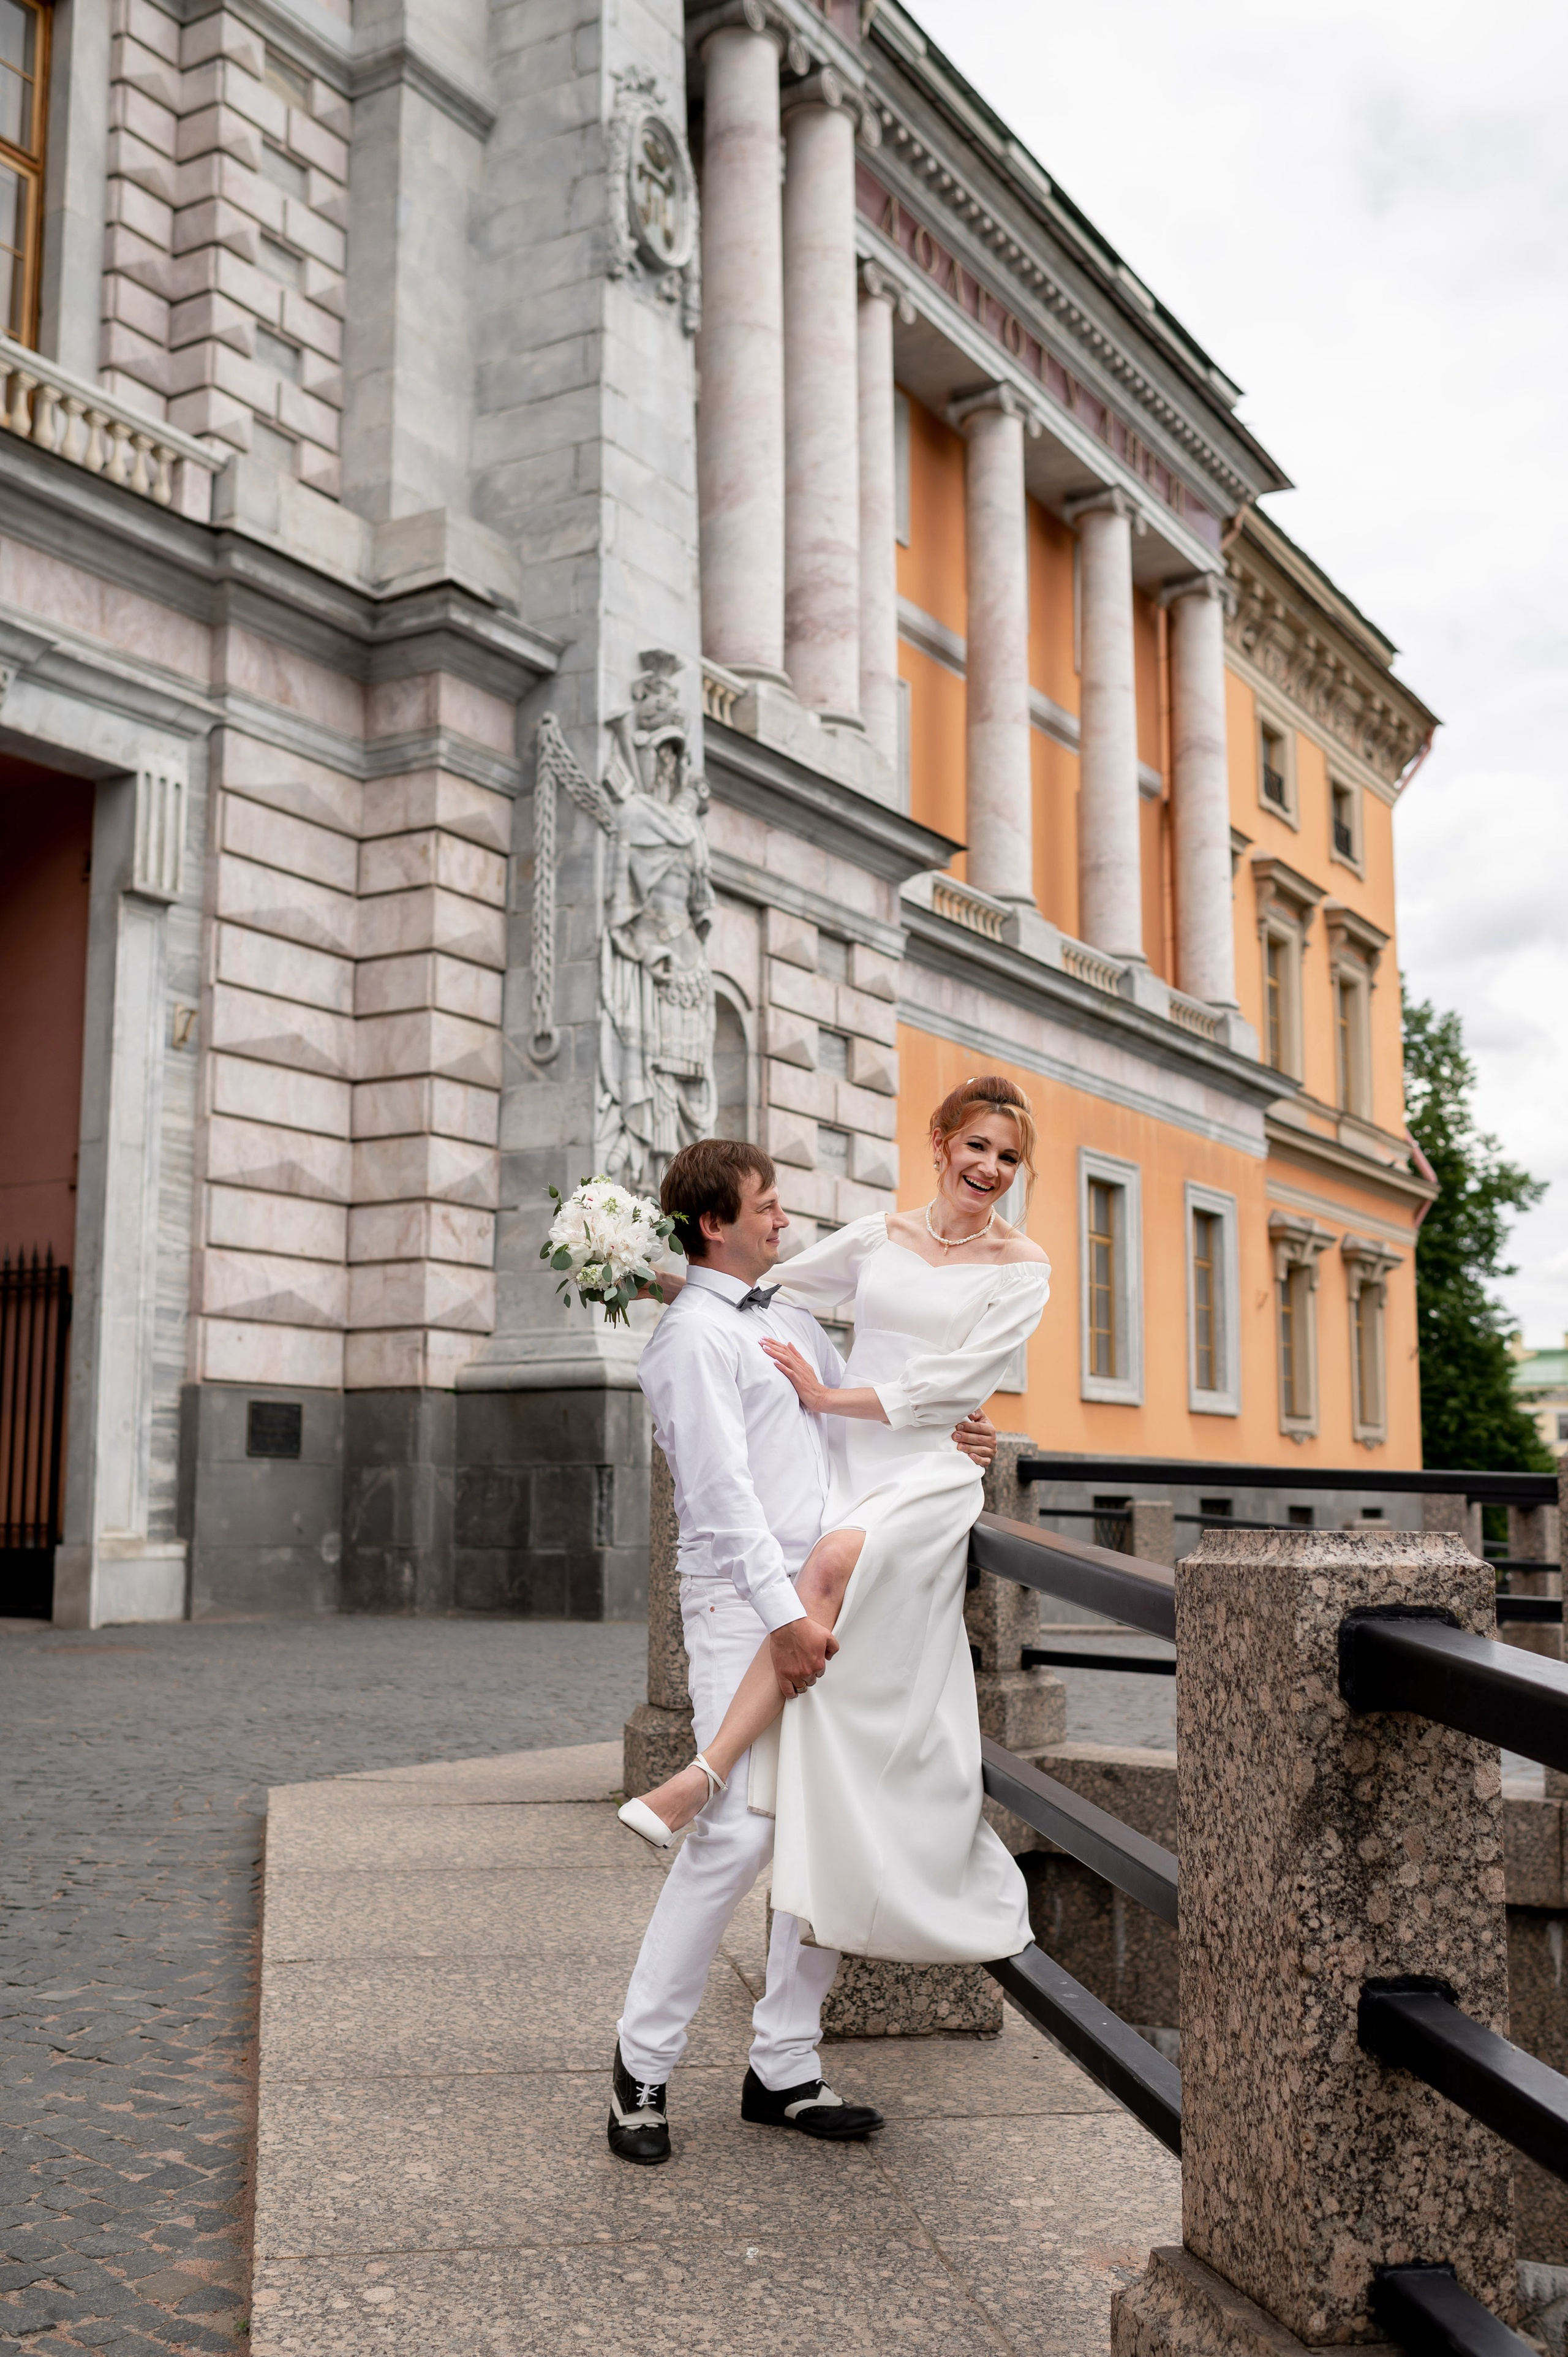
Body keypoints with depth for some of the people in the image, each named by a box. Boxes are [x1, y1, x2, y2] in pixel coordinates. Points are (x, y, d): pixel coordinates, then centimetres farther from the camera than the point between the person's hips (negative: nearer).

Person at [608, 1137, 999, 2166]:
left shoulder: (794, 1320, 20)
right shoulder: (695, 1335, -6)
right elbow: (726, 1490, -14)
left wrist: (946, 1443, 7)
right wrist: (782, 1615, -20)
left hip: (824, 1597, 8)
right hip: (744, 1602, -8)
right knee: (741, 1830, -14)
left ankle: (784, 2069, 14)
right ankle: (644, 2063, 1)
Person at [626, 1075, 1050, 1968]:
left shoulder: (1021, 1269, 2)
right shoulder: (879, 1238, 13)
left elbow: (950, 1385, -6)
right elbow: (772, 1288, 24)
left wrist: (830, 1397, -8)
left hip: (933, 1471, -4)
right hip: (847, 1463, 4)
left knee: (835, 1564, -34)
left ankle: (706, 1774, -37)